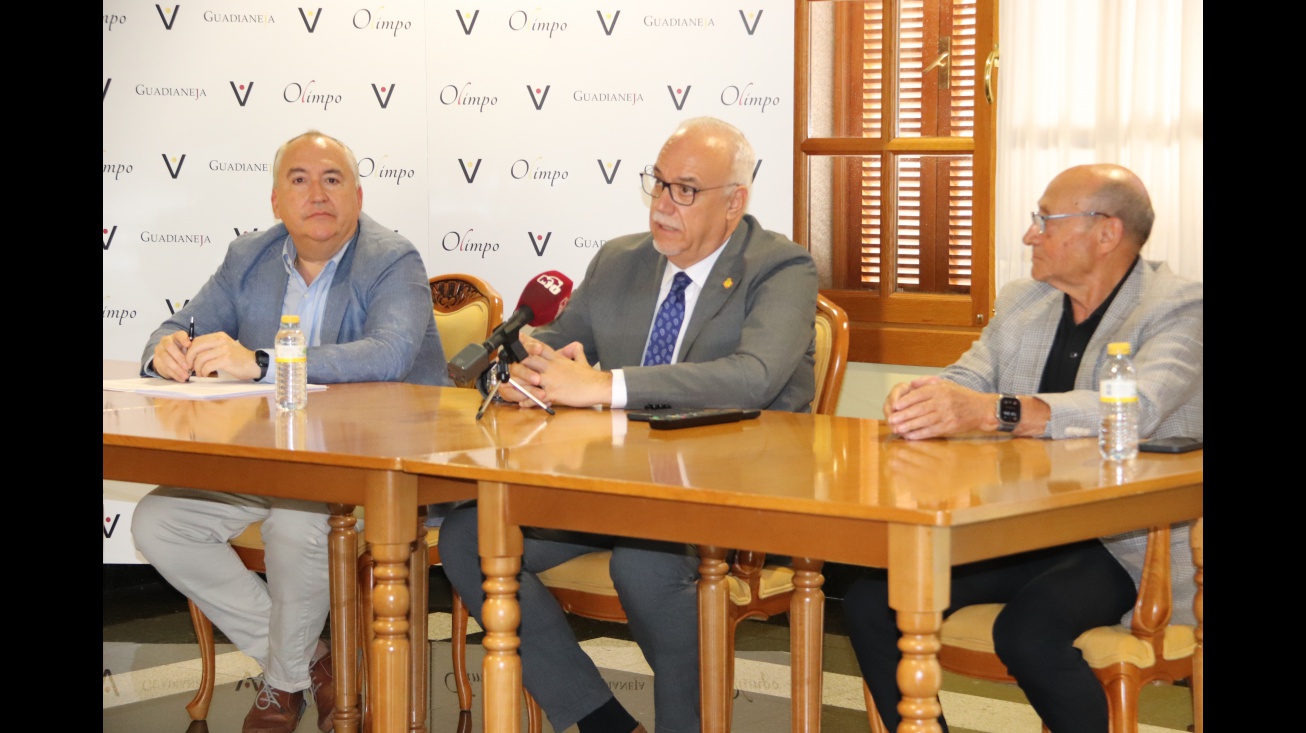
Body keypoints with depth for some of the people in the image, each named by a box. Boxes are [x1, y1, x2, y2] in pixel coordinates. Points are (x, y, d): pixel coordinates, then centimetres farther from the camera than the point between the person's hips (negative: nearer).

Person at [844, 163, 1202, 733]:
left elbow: (1137, 407, -24)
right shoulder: (1020, 304, 17)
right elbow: (963, 381, 7)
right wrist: (922, 398, -20)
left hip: (1125, 545, -6)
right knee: (871, 603, -14)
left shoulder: (1179, 309, -6)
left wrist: (992, 410, -37)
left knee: (1028, 631, -34)